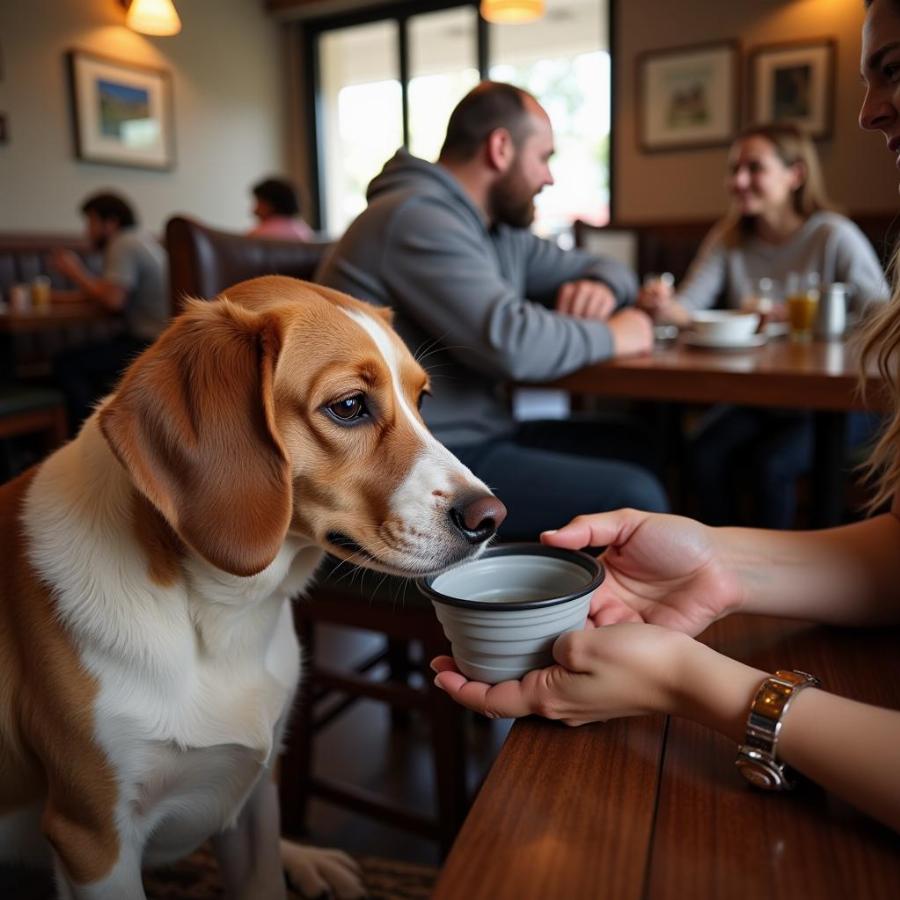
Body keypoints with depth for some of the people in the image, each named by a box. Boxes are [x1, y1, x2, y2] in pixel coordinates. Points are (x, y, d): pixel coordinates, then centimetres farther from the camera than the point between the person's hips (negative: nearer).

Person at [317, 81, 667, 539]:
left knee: (634, 447, 2)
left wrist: (600, 286, -1)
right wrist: (610, 336, -10)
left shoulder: (497, 229, 14)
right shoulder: (417, 218, -15)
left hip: (469, 434, 10)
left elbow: (605, 268, 24)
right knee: (631, 497, -19)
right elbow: (511, 342, -28)